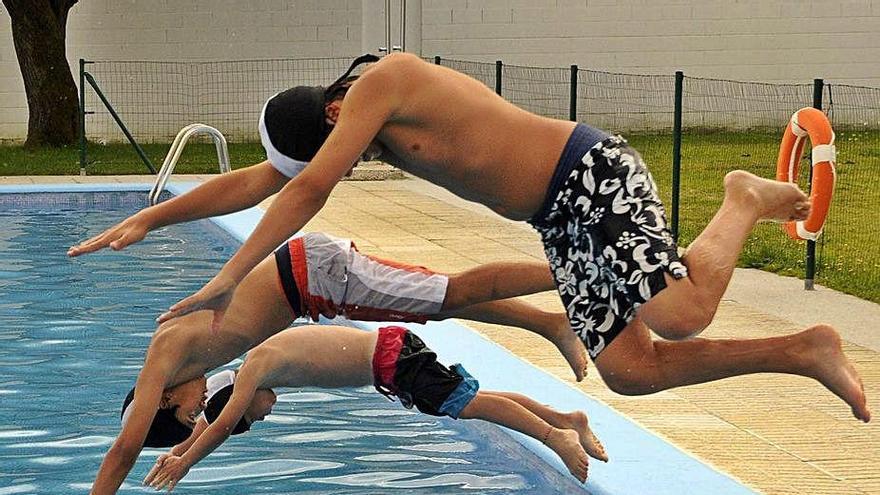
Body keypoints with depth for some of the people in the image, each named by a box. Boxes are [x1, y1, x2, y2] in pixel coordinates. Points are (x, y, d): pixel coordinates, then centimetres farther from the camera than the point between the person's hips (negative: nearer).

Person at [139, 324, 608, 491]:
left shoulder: (256, 366, -12)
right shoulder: (258, 367, 15)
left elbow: (223, 424, -15)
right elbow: (214, 420, 27)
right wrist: (177, 452, 27)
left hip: (391, 358, -9)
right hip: (386, 354, 9)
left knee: (465, 404, -15)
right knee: (469, 399, 8)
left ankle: (556, 436, -22)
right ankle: (568, 420, 7)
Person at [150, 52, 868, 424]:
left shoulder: (381, 82, -16)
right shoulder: (373, 126, 13)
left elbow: (309, 192, -23)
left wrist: (227, 281, -21)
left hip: (596, 174, -10)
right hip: (563, 225, 10)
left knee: (681, 316, -27)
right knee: (628, 369, -2)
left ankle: (745, 202, 2)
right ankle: (801, 351, 5)